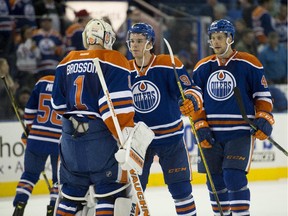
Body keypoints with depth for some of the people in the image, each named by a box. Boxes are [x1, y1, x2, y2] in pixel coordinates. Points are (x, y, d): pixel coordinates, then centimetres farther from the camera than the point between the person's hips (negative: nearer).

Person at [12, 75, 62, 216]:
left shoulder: (43, 82, 6)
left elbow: (30, 109, 7)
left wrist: (28, 130, 20)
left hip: (36, 139, 2)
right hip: (61, 142, -2)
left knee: (30, 174, 16)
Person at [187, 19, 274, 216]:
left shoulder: (248, 64, -2)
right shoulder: (202, 67, 9)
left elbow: (263, 95, 2)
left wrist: (264, 118, -10)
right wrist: (200, 126, 2)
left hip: (241, 132, -4)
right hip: (212, 134, 4)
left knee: (234, 177, -16)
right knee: (215, 181, 7)